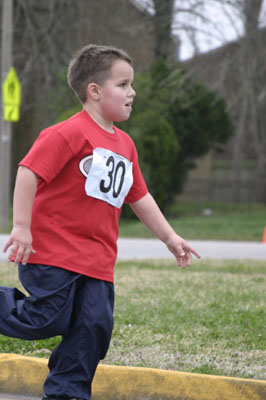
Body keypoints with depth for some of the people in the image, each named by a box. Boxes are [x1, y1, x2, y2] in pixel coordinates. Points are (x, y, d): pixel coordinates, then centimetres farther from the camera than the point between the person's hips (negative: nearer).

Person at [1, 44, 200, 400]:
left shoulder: (125, 144, 16)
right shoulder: (69, 133, -12)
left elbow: (139, 197, 25)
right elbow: (29, 171, -18)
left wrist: (170, 237, 21)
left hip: (97, 259, 8)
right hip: (53, 251, -8)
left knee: (95, 325, -1)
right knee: (46, 320, -11)